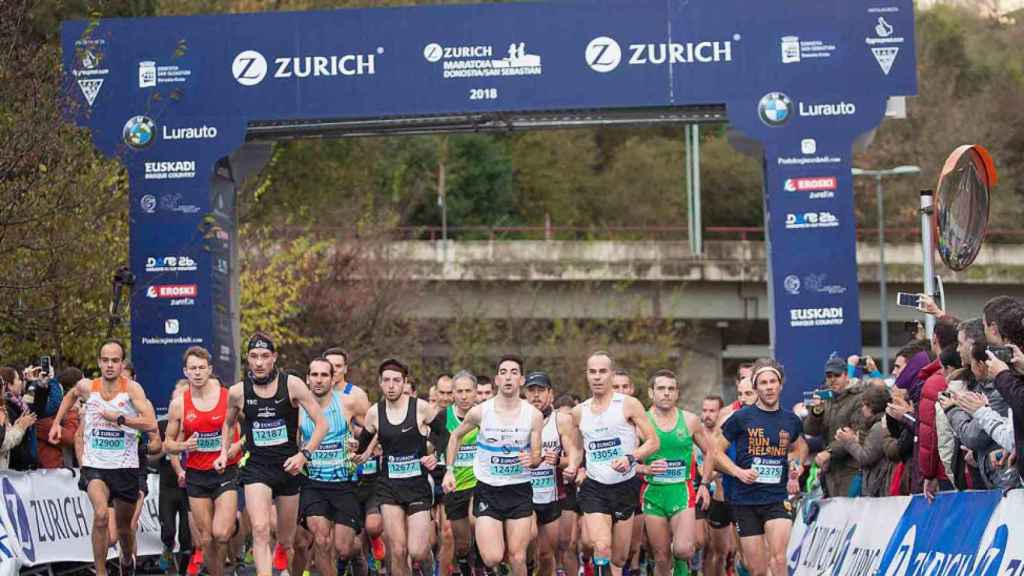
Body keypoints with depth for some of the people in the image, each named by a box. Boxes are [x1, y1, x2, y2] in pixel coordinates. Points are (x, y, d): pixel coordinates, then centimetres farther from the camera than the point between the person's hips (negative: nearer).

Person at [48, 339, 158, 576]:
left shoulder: (131, 388, -12)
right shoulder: (87, 387, -3)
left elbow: (151, 424, -23)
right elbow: (71, 395, 24)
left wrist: (118, 418, -25)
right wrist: (56, 422, 18)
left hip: (125, 466, 0)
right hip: (95, 466, 0)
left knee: (124, 526, 18)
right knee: (101, 515, -27)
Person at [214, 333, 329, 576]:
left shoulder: (292, 385, -7)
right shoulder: (238, 392, -1)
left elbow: (321, 423, -6)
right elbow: (229, 424, 21)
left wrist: (304, 455, -17)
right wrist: (224, 453, 7)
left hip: (288, 468, 0)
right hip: (256, 468, 0)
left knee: (286, 542, 11)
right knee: (260, 530, -22)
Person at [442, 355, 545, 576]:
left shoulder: (533, 415, -5)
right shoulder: (480, 412, -6)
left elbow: (536, 457, 2)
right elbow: (456, 436, 13)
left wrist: (531, 460, -22)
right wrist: (449, 471, 8)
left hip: (519, 491, 1)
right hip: (487, 490, -1)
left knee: (517, 558, -1)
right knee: (492, 558, -12)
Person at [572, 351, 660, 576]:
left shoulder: (629, 405, -4)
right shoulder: (579, 412, 6)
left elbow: (653, 442, -5)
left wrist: (631, 458, -21)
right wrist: (579, 469, 7)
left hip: (625, 487, -1)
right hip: (594, 486, 1)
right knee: (602, 547, -21)